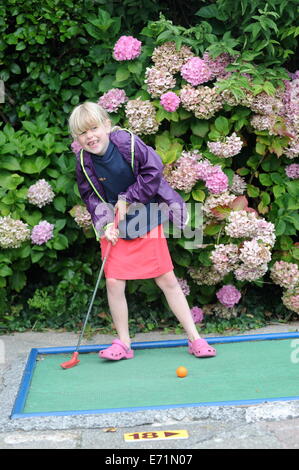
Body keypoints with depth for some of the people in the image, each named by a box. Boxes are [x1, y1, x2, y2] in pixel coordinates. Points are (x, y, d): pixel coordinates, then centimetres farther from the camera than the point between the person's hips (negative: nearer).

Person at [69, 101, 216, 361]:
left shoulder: (128, 142, -17)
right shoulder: (84, 162, -9)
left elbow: (153, 170, -14)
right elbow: (91, 196, 2)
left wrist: (128, 199, -14)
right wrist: (105, 224, -12)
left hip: (147, 221, -2)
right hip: (115, 227, 2)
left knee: (167, 280, 2)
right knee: (113, 282, -6)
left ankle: (195, 338, 11)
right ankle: (123, 343, 12)